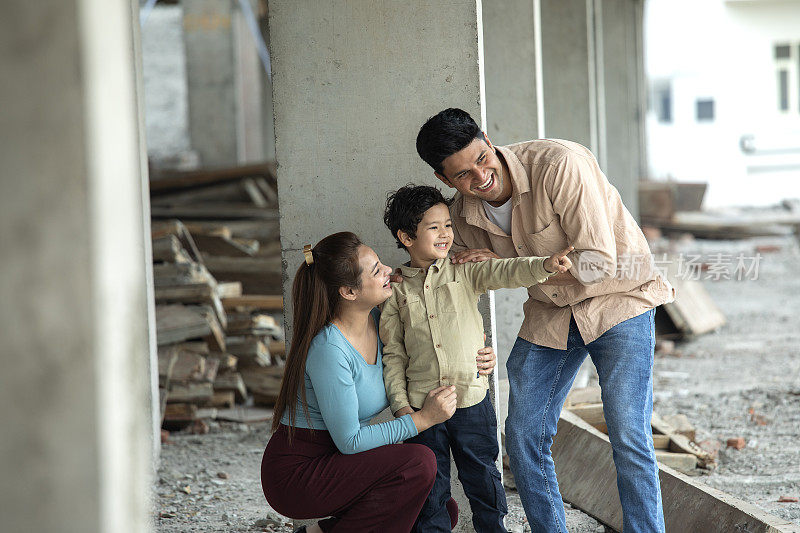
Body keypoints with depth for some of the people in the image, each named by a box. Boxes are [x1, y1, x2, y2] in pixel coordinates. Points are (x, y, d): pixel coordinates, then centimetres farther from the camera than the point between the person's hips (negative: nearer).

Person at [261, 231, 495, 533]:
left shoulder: (378, 320, -1)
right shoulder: (329, 349, -26)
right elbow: (349, 441, -23)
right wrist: (424, 418, -21)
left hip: (335, 462, 9)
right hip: (296, 474, -9)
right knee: (418, 463, -24)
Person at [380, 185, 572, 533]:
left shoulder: (464, 272, 3)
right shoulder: (395, 289, 1)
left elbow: (504, 272, -13)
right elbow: (393, 353, 2)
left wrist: (544, 265, -32)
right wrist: (400, 405, -5)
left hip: (471, 399, 1)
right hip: (422, 406, 0)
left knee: (483, 478, 9)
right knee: (429, 486, 8)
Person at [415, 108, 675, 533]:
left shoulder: (559, 164, -27)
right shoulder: (464, 216, -8)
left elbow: (599, 263, -28)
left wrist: (504, 266, -24)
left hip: (618, 300, -6)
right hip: (550, 313, 6)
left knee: (628, 439, -13)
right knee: (523, 438, 3)